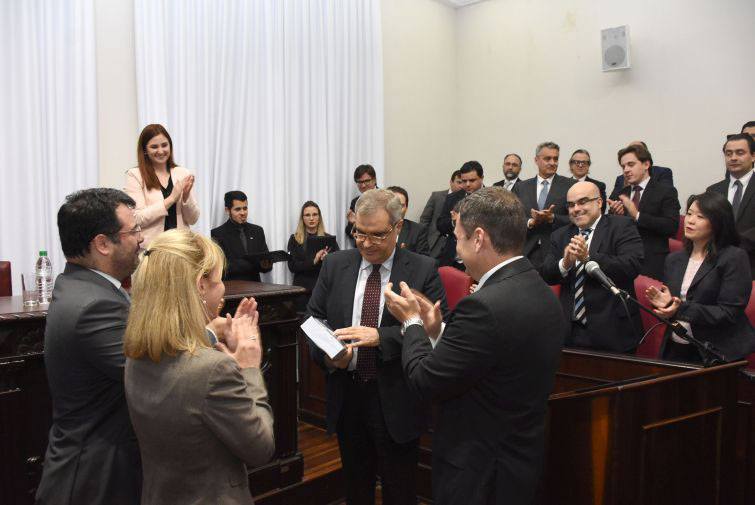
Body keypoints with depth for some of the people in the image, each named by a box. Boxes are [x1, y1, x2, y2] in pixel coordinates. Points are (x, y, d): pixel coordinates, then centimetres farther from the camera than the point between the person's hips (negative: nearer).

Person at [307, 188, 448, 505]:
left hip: (396, 400, -3)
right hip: (346, 396, 3)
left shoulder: (423, 271, -7)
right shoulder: (334, 266, 4)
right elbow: (313, 319, 5)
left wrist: (380, 336, -26)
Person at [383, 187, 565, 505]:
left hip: (480, 471, -8)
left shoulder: (485, 305, -28)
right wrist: (436, 331, 3)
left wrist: (412, 321, -6)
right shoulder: (541, 293, 0)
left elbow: (426, 383, -20)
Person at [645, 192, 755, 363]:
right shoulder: (674, 259, 11)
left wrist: (681, 310, -25)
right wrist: (665, 303, -9)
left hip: (717, 353, -5)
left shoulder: (734, 258, -7)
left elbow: (730, 313, -15)